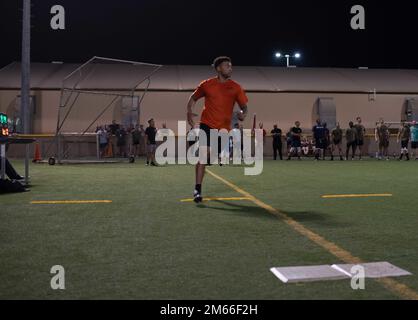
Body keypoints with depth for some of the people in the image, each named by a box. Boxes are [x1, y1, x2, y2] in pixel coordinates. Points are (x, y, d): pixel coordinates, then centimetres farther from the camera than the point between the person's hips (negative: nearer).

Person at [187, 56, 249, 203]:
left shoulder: (236, 87, 3)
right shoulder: (207, 84, 0)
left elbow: (244, 106, 8)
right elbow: (193, 98, 14)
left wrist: (243, 113, -16)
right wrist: (189, 111, -3)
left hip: (224, 128, 3)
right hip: (207, 124, -2)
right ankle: (197, 190, -12)